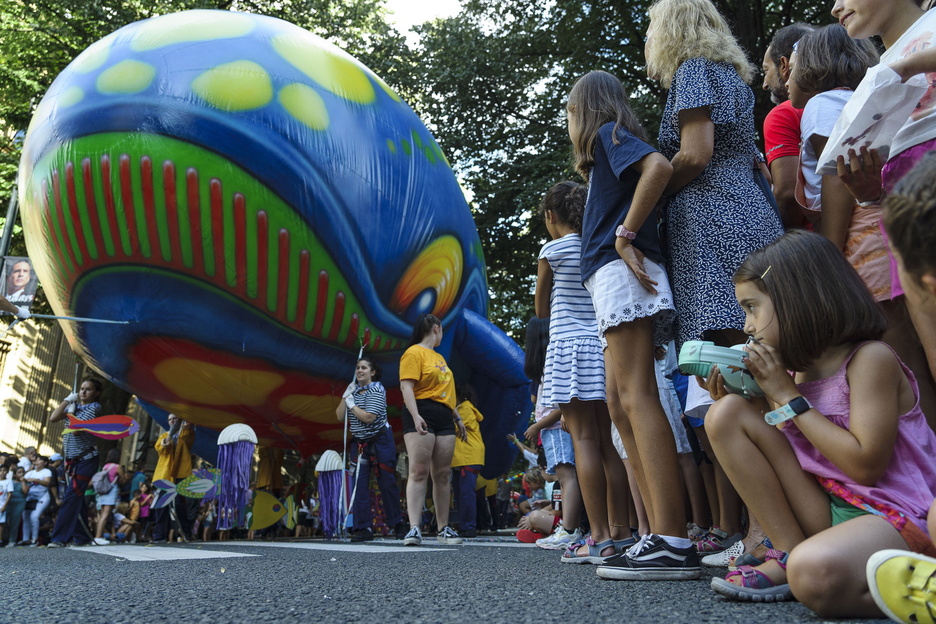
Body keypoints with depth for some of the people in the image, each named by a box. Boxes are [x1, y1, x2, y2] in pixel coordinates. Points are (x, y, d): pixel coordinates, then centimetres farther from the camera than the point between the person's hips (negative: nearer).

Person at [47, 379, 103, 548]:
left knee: (71, 498, -12)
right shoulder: (74, 405, 13)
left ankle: (60, 538, -12)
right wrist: (67, 400, -1)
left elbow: (76, 429, -19)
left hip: (86, 459, -7)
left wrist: (71, 411, -6)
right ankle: (82, 536, 14)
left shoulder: (94, 407, -8)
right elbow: (53, 418, -1)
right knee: (77, 499, 8)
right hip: (71, 459, 7)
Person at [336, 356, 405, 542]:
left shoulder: (377, 390, -10)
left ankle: (398, 523, 16)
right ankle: (363, 528, 1)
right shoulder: (354, 390, 8)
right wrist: (346, 396, -6)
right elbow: (340, 416, 3)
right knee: (359, 484, -3)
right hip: (359, 443, 5)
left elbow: (368, 417, -22)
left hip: (380, 440, -5)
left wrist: (352, 404, -11)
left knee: (387, 483, 1)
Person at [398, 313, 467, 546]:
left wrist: (457, 418, 25)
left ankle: (443, 529, 10)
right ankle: (414, 528, -16)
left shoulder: (439, 358, 26)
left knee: (443, 474, 5)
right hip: (422, 416, -8)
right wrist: (416, 416, -24)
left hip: (444, 418, 8)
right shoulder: (413, 353, -2)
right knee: (418, 472, -13)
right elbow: (406, 387, -13)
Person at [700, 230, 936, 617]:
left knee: (815, 573, -40)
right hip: (827, 509, 7)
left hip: (894, 515, -7)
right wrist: (733, 395, -4)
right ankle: (788, 555, -5)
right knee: (726, 413, -6)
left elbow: (865, 465, -21)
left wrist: (788, 396, -16)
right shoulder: (801, 368, 7)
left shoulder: (871, 358, -13)